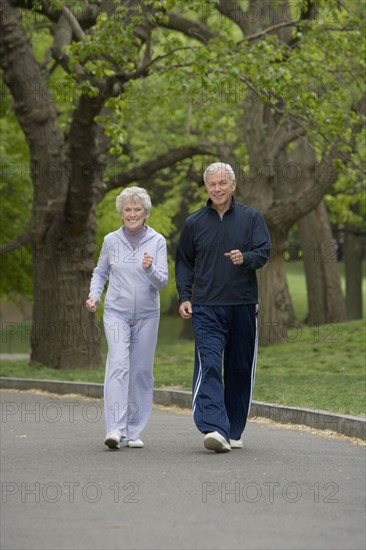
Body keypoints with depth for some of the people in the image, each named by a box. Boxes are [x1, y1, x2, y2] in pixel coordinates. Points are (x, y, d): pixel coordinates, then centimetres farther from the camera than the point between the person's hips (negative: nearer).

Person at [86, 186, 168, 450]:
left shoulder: (157, 241, -2)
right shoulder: (111, 240, 2)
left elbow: (162, 282, -7)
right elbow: (100, 273, 16)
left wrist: (150, 269, -27)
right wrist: (94, 295, 0)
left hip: (147, 315, 1)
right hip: (116, 312, -1)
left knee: (141, 371, 4)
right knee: (118, 365, -16)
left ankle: (134, 431, 14)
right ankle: (115, 429, -24)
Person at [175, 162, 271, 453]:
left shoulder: (251, 217, 5)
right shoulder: (194, 222, 9)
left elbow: (264, 252, -2)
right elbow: (183, 262, 15)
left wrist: (245, 258, -24)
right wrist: (184, 297, 2)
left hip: (243, 306, 1)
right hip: (206, 308, -1)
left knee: (240, 370, 7)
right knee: (208, 366, -16)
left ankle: (234, 431, 19)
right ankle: (215, 429, -25)